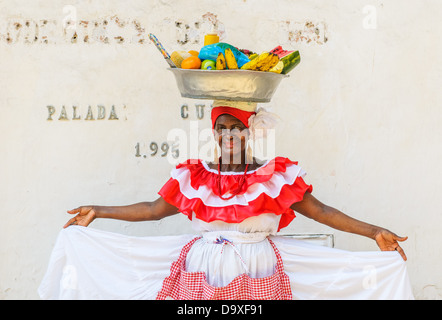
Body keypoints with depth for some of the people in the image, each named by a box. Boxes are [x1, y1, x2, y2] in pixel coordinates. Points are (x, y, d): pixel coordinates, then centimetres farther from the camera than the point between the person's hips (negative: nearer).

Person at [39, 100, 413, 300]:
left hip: (257, 278, -1)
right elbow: (153, 209, 13)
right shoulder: (191, 176, 6)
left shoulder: (278, 174, 2)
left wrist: (373, 231, -5)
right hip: (200, 275, 2)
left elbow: (318, 210, 1)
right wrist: (97, 212, 11)